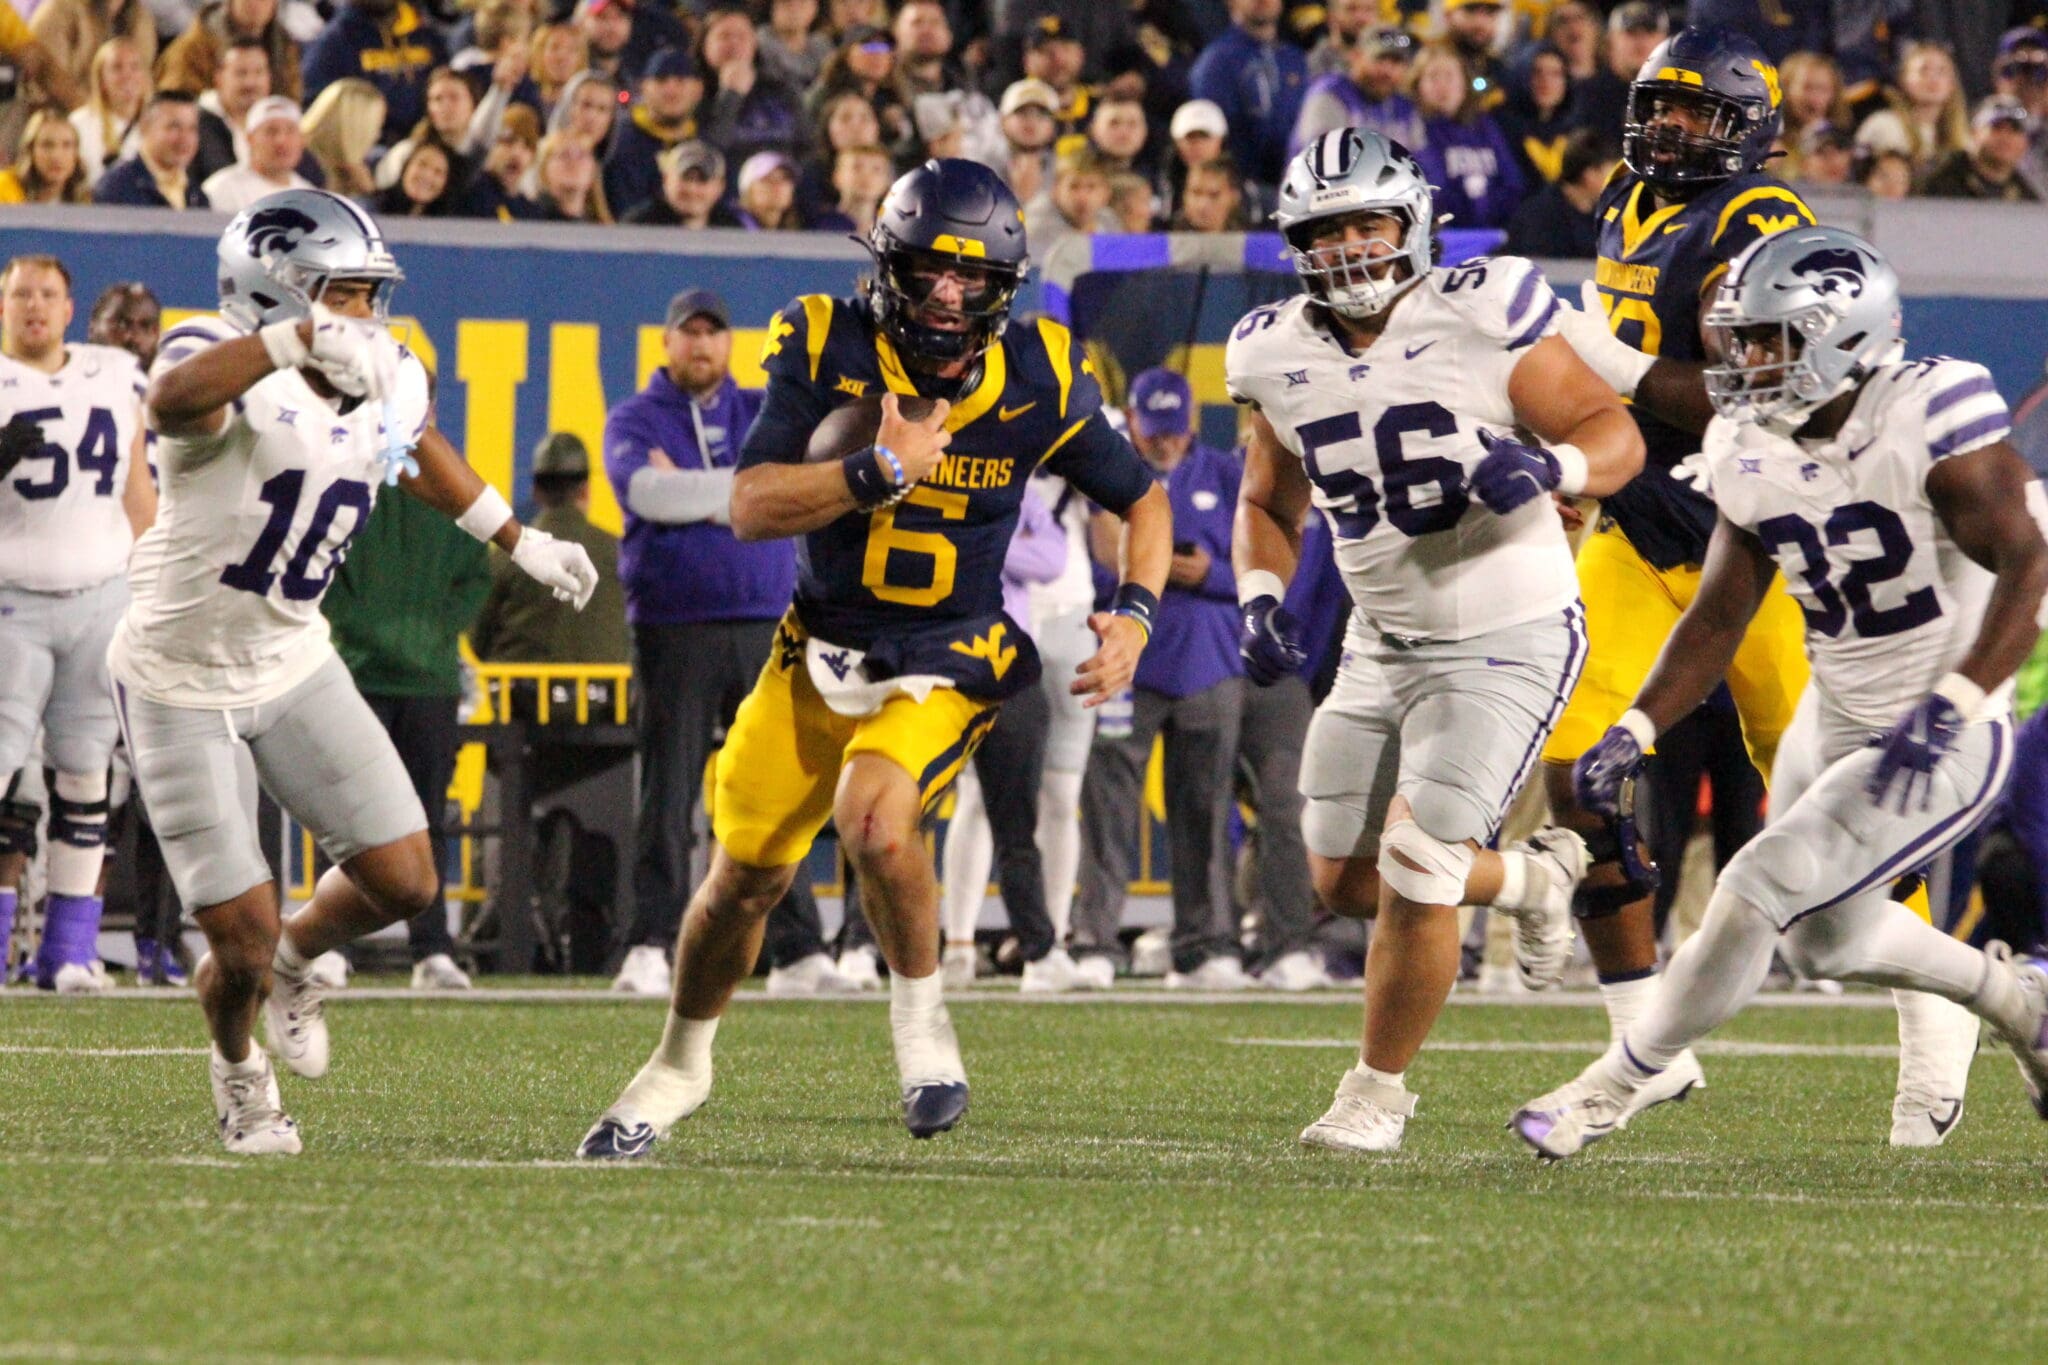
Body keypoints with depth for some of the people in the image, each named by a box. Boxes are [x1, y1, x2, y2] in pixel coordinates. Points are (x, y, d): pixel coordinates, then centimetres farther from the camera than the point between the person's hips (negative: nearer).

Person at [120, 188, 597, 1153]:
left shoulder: (389, 384, -3)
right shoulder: (236, 374, -26)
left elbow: (418, 449, 22)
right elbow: (172, 399, -52)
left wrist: (521, 543, 31)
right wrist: (294, 340, -64)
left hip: (292, 666, 6)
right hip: (182, 683, -6)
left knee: (404, 883, -3)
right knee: (242, 946, -4)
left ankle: (295, 956, 32)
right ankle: (237, 1065, 31)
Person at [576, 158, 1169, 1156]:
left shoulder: (1038, 383, -10)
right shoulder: (827, 351, -12)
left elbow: (1142, 502, 6)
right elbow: (751, 509, -21)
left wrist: (1135, 616, -10)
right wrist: (881, 469, -33)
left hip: (946, 664, -2)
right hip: (820, 652, 2)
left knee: (875, 822, -30)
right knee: (746, 877, 9)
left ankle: (919, 1011, -4)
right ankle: (680, 1065, 35)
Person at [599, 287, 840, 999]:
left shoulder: (764, 412, 15)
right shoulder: (635, 419, 6)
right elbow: (643, 489, -14)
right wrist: (739, 491, -12)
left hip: (765, 629, 3)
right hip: (675, 631, -3)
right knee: (668, 795, -5)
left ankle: (798, 951, 4)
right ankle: (649, 949, -5)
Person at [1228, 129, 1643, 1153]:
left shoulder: (1479, 317, -16)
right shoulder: (1279, 356, -1)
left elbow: (1617, 435, -10)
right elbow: (1268, 505, 14)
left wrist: (1547, 467, -32)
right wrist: (1261, 600, -5)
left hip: (1506, 644, -6)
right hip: (1383, 645, 6)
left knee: (1414, 872, -13)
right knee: (1344, 881, 12)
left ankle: (1378, 1091, 7)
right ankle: (1537, 876, 38)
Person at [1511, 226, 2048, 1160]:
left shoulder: (1932, 422, -21)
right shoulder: (1752, 455, -1)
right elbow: (1718, 618, 7)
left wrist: (1949, 708, -34)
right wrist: (1635, 731, -5)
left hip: (1948, 741, -8)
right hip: (1836, 721, 8)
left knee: (1756, 892, -14)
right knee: (1824, 940, 19)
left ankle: (1615, 1089, 3)